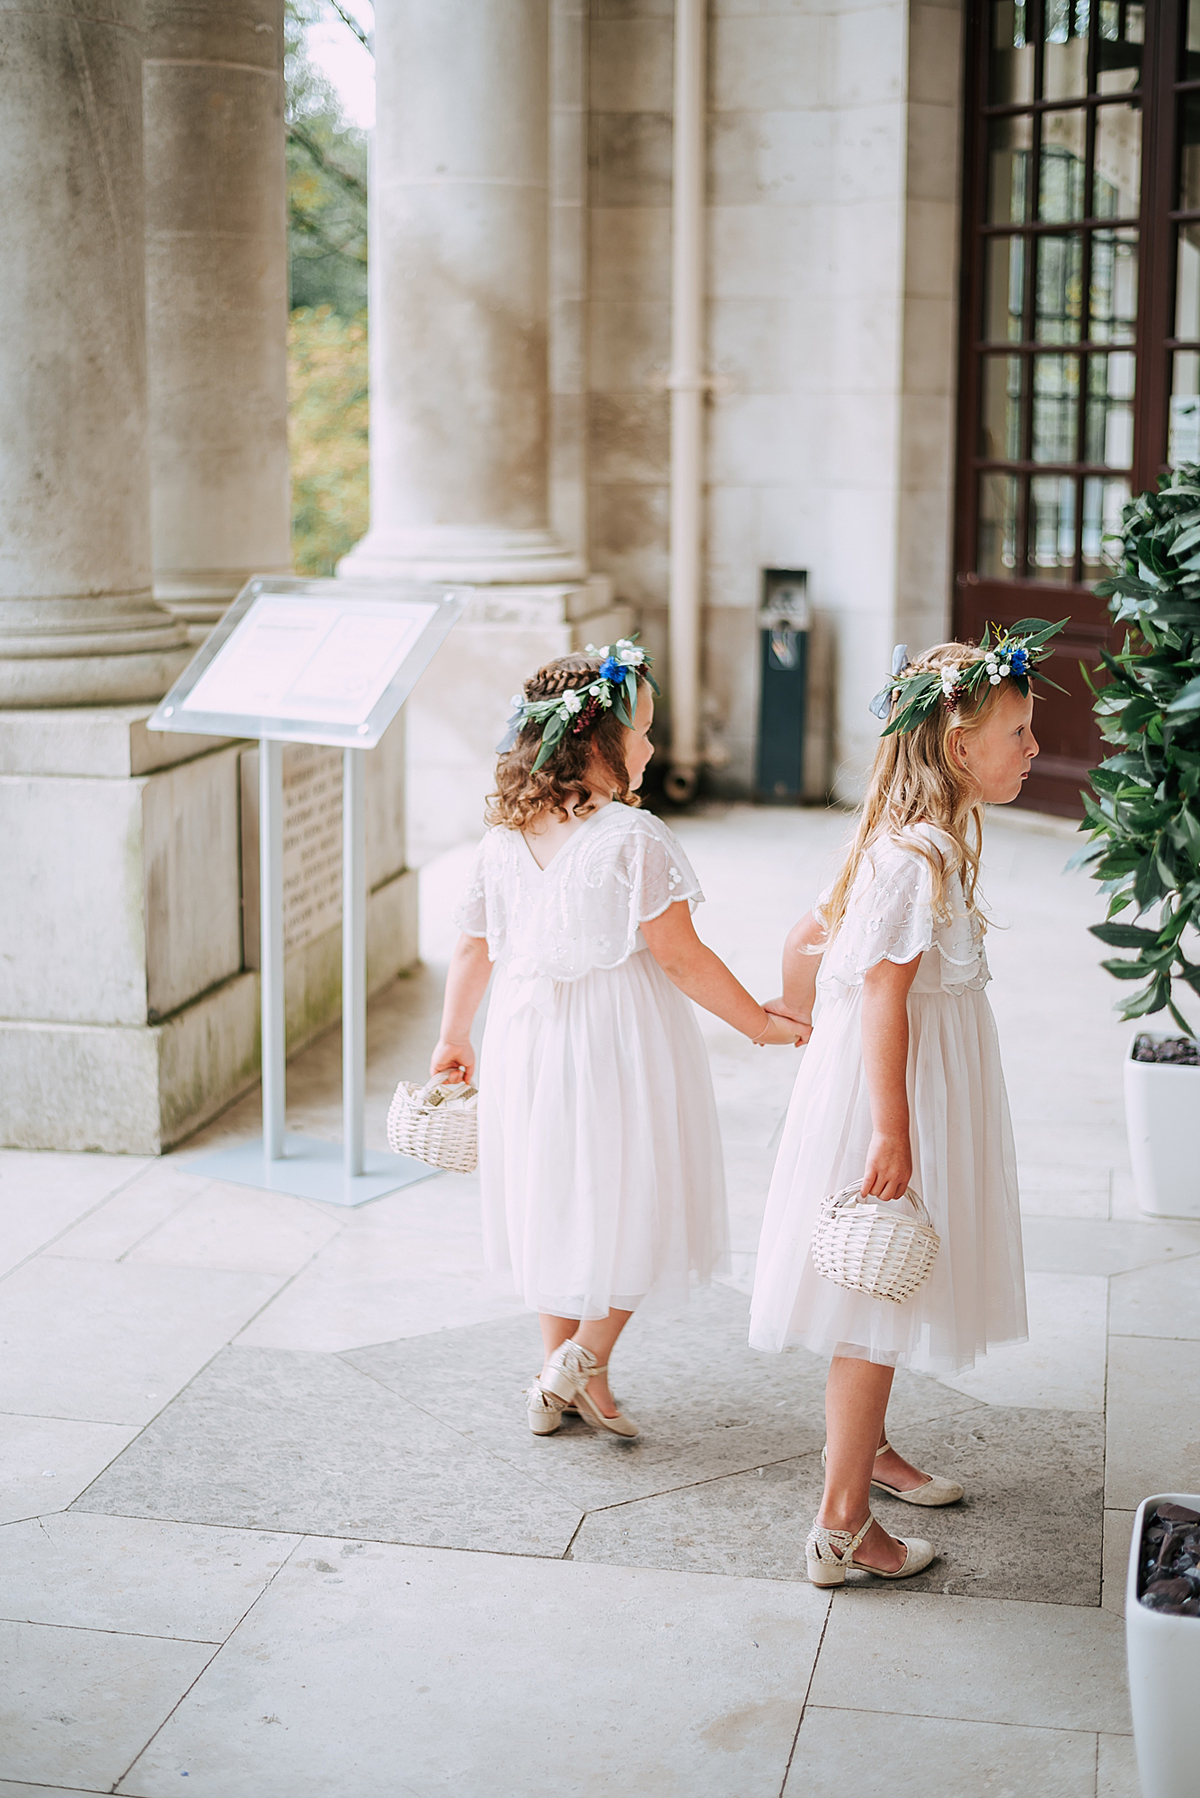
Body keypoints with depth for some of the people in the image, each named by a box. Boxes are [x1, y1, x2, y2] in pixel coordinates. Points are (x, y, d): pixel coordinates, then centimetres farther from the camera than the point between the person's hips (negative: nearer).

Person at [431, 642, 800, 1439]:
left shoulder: (504, 838, -1)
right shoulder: (634, 838, -18)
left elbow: (473, 948, 8)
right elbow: (681, 957, -17)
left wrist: (453, 1039, 22)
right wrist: (761, 1023, -6)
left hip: (530, 1042, 6)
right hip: (622, 1042, -6)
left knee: (557, 1196, 18)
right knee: (634, 1199, 12)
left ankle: (556, 1386, 28)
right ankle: (587, 1367, 12)